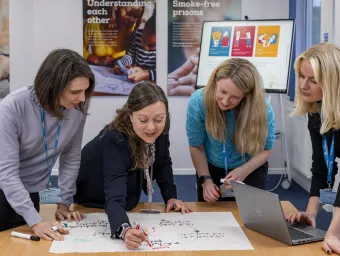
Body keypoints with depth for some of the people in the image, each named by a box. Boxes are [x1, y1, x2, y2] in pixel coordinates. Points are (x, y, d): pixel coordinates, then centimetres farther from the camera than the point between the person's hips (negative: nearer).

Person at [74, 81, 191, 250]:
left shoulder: (159, 131, -22)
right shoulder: (115, 140, -40)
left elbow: (162, 163, -2)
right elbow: (114, 198, -49)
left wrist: (171, 197, -13)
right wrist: (125, 230, -67)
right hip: (90, 205, -6)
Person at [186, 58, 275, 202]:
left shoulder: (262, 109, -30)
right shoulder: (198, 102, -29)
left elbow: (265, 149, -14)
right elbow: (196, 146, -14)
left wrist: (244, 171, -29)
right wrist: (205, 179, -18)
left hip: (251, 170, -1)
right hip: (211, 168, 1)